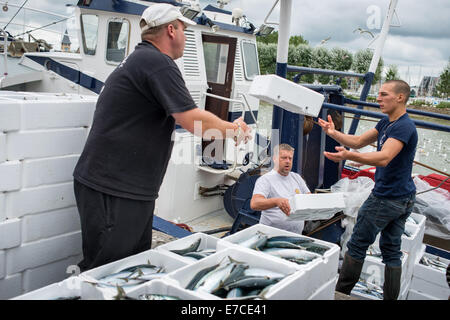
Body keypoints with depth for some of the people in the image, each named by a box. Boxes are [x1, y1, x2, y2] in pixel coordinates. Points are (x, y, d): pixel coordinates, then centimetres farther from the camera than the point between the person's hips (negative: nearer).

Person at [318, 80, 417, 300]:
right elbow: (358, 142, 10)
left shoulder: (404, 127, -21)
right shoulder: (386, 123, 10)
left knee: (357, 245, 2)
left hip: (386, 198, -10)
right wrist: (334, 133, -7)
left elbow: (384, 158, -36)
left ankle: (340, 292, 15)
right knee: (391, 250, 14)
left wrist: (348, 156, -51)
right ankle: (390, 297, 22)